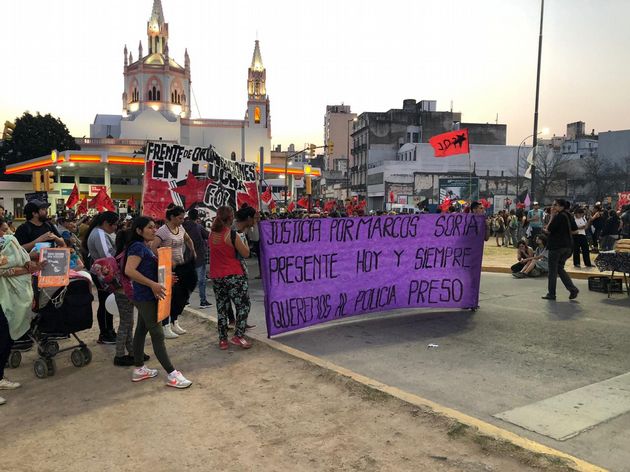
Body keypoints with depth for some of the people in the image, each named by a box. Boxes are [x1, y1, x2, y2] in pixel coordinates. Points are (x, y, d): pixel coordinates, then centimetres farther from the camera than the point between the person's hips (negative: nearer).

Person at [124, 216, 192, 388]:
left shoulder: (145, 247, 12)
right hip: (146, 297, -10)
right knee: (157, 334, -7)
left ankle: (139, 369, 25)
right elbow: (129, 271, -28)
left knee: (141, 330, 15)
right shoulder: (138, 247, -16)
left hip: (146, 296, 10)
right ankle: (172, 375, -5)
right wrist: (153, 284, -29)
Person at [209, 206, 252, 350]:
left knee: (221, 307, 14)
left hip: (216, 277, 7)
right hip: (234, 276, -6)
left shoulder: (212, 234, 4)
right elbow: (246, 253, -10)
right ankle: (238, 336, -3)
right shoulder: (232, 234, -14)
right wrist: (242, 241, 7)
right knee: (244, 305, 4)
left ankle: (223, 339, 17)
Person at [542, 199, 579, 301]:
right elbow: (574, 230, 16)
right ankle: (573, 289, 6)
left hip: (557, 246, -8)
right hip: (568, 246, 8)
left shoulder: (558, 216, -16)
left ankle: (551, 294, 8)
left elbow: (548, 230, -15)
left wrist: (552, 216, -12)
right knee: (560, 268, 17)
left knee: (553, 270, 2)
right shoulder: (569, 216, 9)